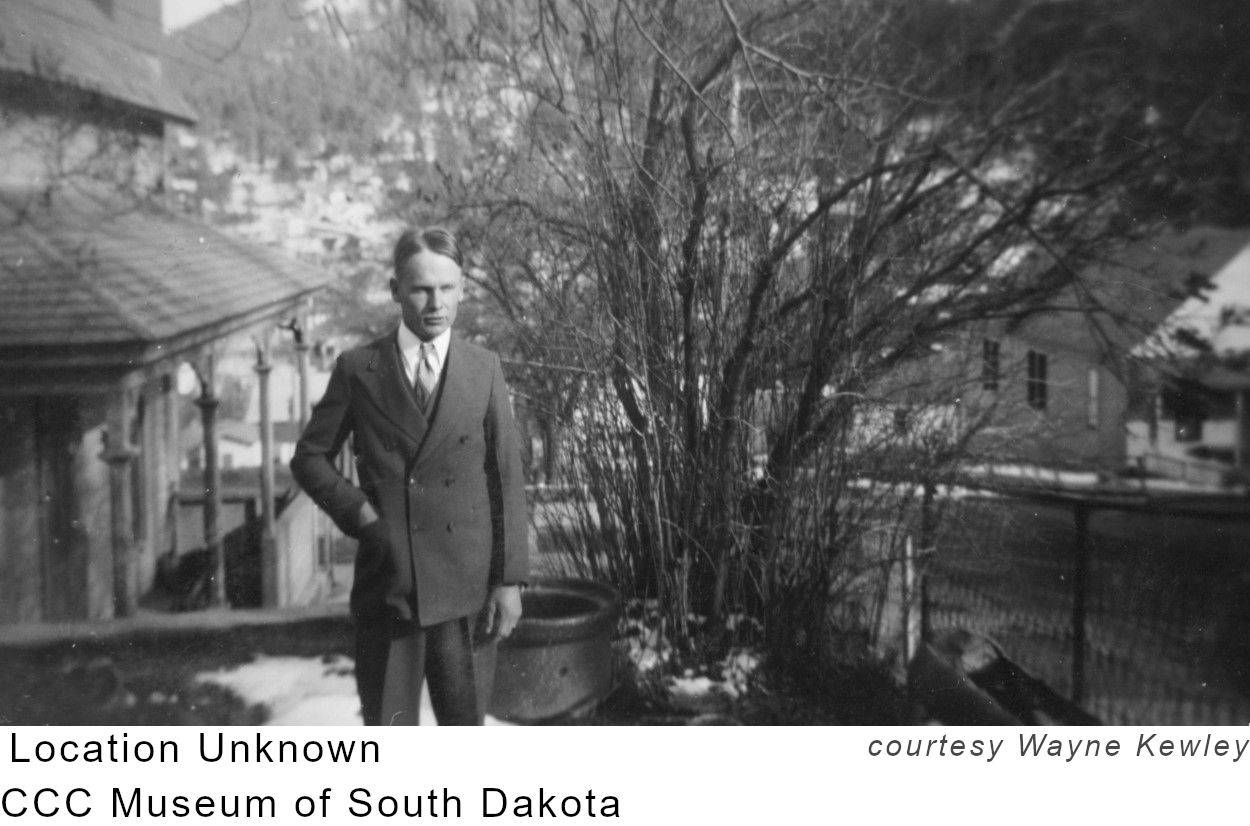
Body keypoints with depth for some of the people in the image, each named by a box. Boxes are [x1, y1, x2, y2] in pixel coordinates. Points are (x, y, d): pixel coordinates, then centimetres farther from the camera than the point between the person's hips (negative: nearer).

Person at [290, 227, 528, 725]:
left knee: (464, 720, 10)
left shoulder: (484, 370, 3)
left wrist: (510, 579, -3)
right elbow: (309, 457, 11)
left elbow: (507, 479, 2)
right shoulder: (357, 369, 2)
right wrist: (358, 512, -6)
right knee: (386, 726, 5)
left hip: (465, 583, 0)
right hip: (386, 578, 0)